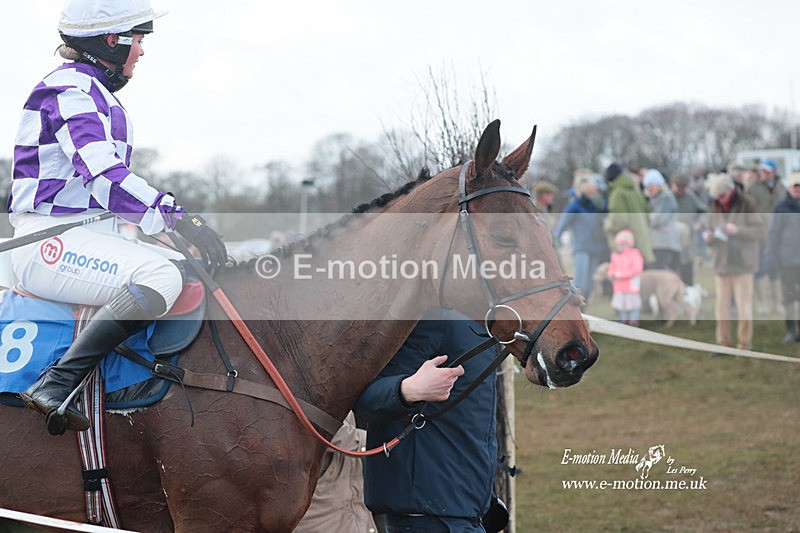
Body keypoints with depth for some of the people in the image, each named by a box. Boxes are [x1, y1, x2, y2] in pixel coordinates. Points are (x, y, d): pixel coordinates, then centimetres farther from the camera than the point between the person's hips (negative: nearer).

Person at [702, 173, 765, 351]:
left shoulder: (747, 204, -5)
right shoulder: (715, 207, 10)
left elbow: (760, 232, -7)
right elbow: (711, 229, 18)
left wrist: (738, 230, -20)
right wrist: (708, 236, -5)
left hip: (742, 263, -4)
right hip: (721, 263, 4)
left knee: (743, 304, -3)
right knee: (721, 305, 3)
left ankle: (745, 342, 6)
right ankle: (723, 341, 11)